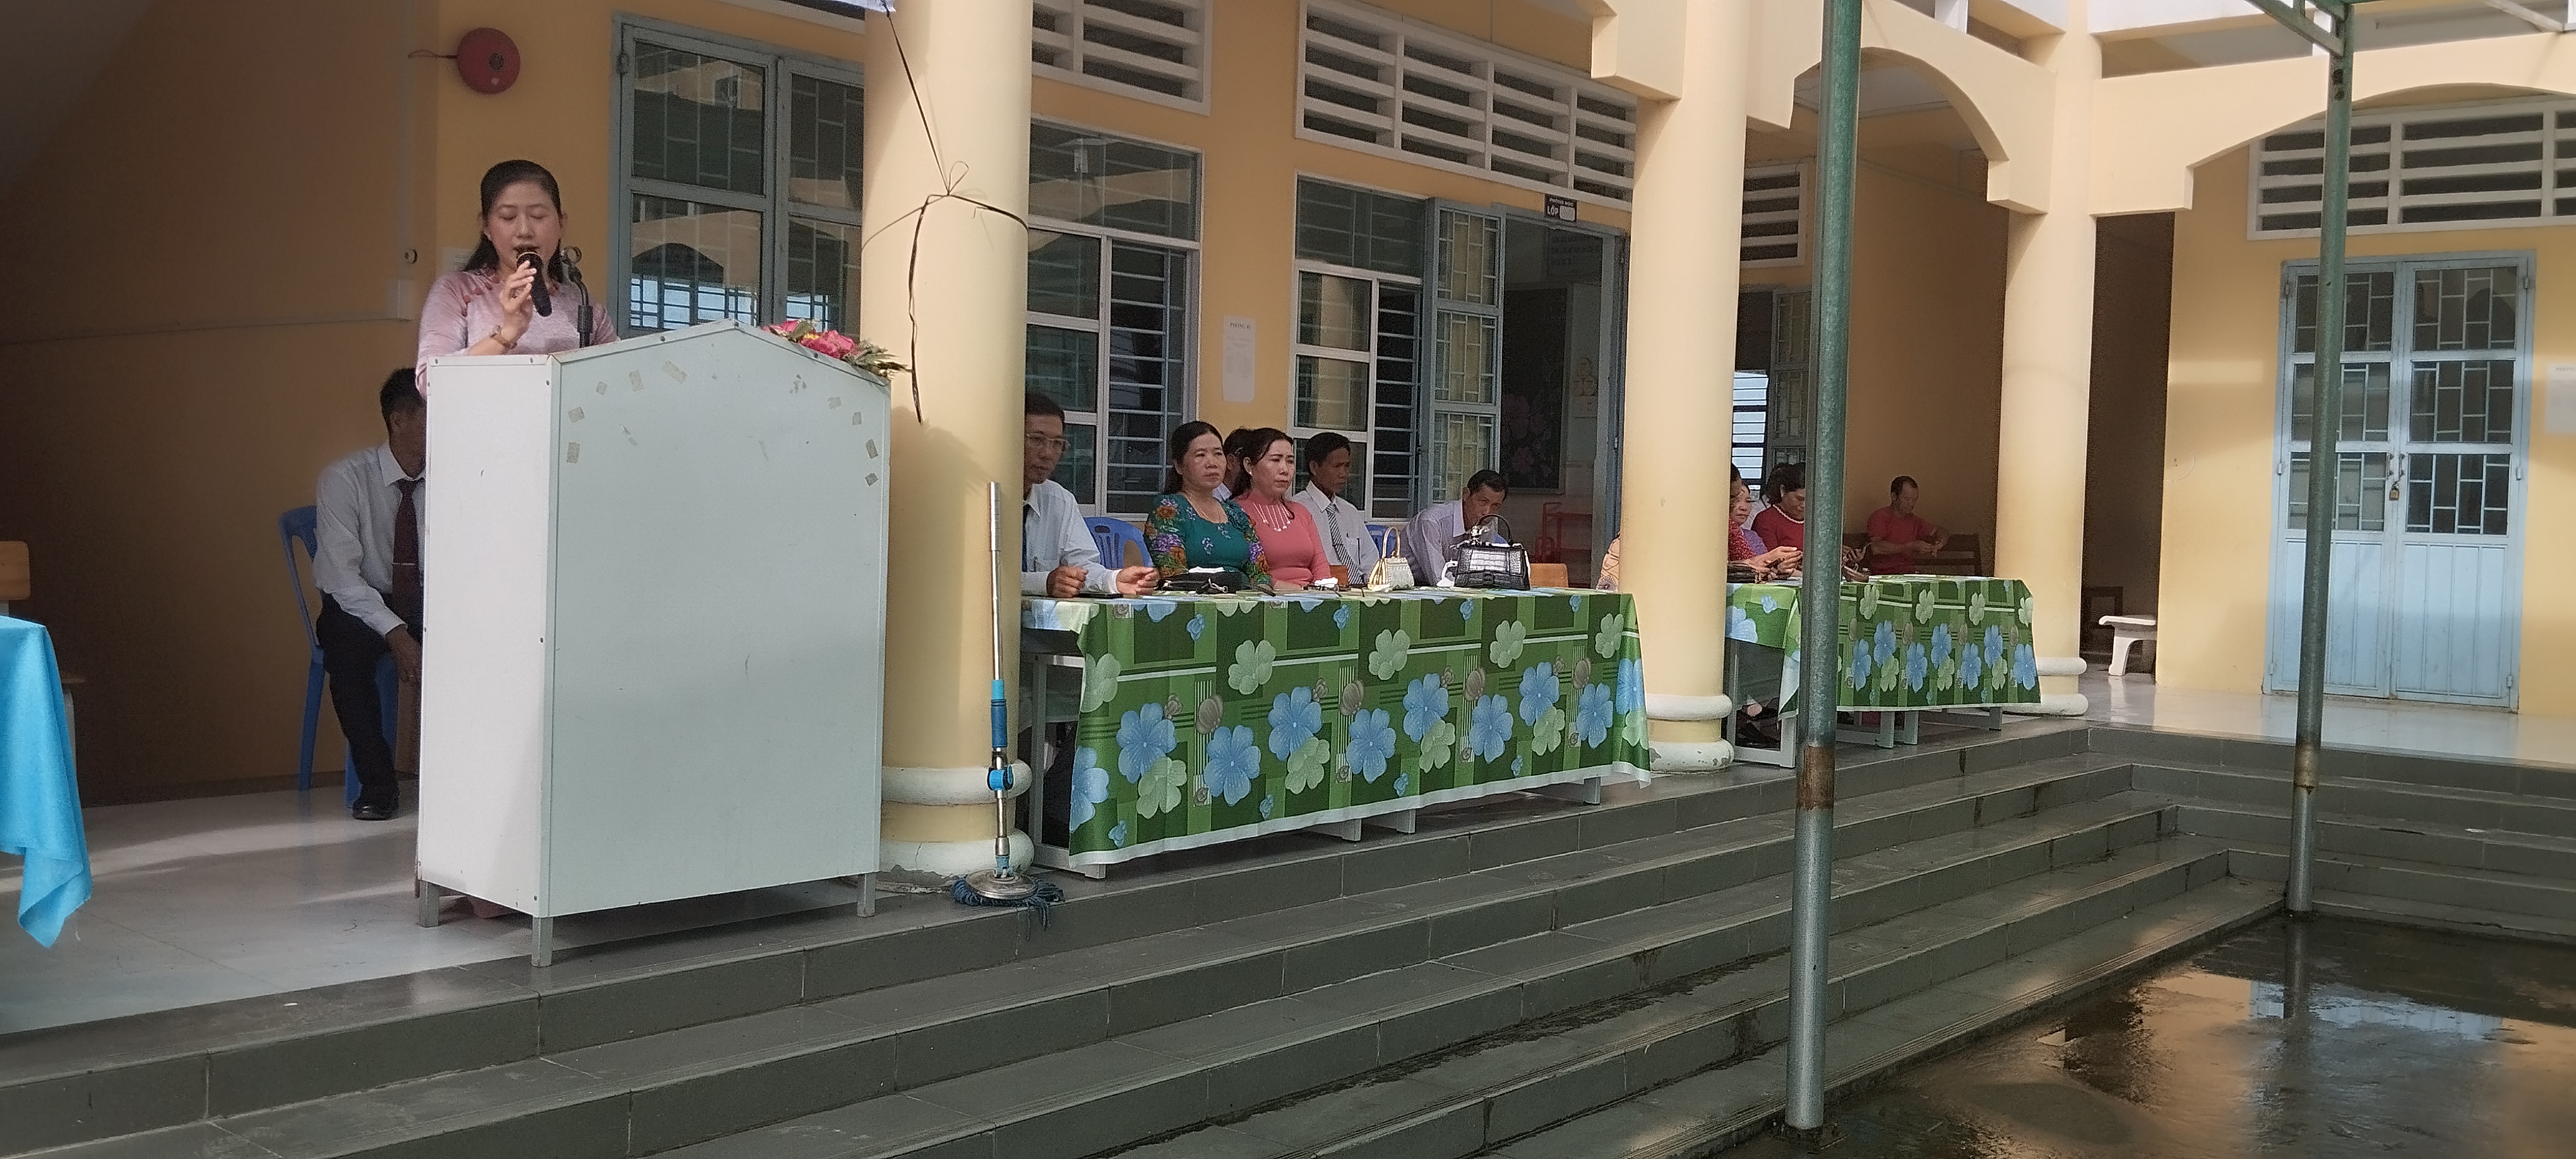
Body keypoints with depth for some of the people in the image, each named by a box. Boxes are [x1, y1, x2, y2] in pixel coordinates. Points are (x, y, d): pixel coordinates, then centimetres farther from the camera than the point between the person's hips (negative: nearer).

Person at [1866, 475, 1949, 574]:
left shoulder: (1915, 521, 13)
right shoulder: (1879, 517, -5)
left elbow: (1943, 533, 25)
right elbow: (1876, 548, -19)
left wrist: (1941, 541, -2)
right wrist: (1912, 546, -20)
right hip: (1882, 575, -5)